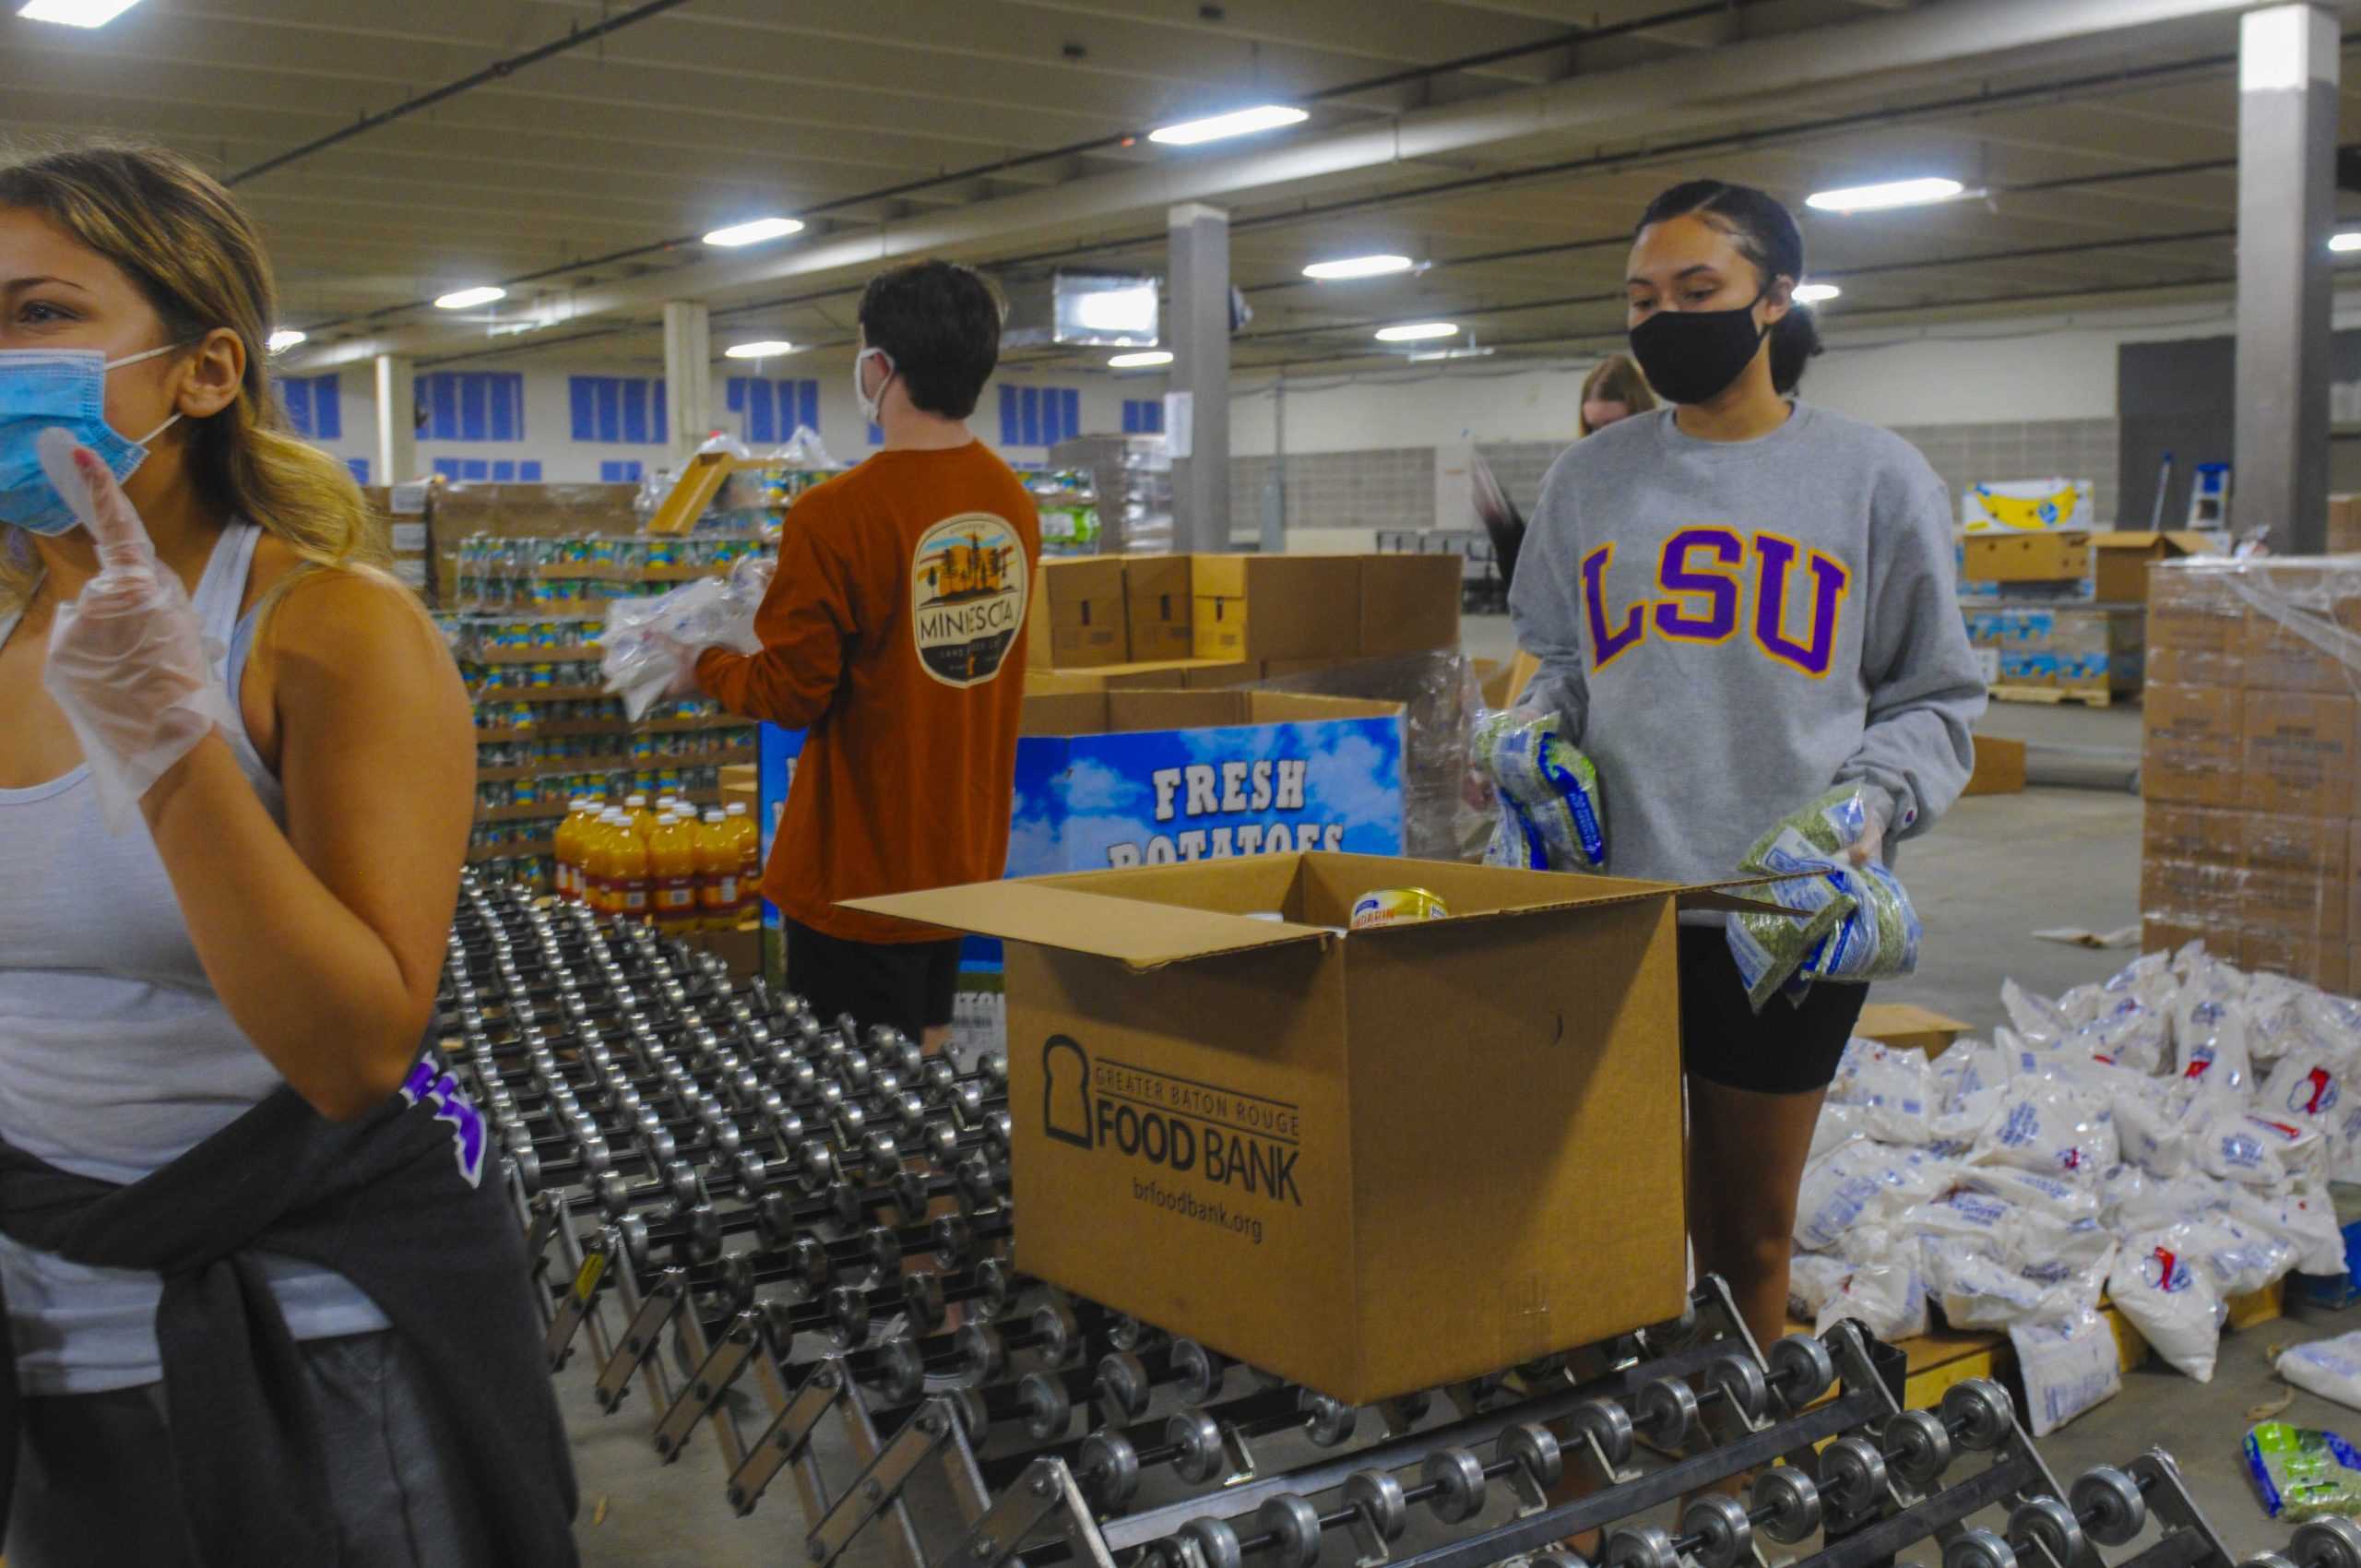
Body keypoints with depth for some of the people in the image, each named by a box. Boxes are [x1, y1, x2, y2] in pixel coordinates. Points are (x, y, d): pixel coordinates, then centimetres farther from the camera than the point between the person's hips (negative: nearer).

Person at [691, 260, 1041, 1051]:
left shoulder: (837, 516, -20)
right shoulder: (1013, 501, 2)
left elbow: (790, 694, -14)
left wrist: (704, 665, 6)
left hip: (862, 868, -8)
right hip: (967, 853, 8)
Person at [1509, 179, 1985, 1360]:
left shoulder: (1876, 479, 4)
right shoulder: (1588, 480, 10)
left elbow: (1934, 694, 7)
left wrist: (1875, 799, -10)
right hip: (1611, 894, 1)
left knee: (1753, 1229, 10)